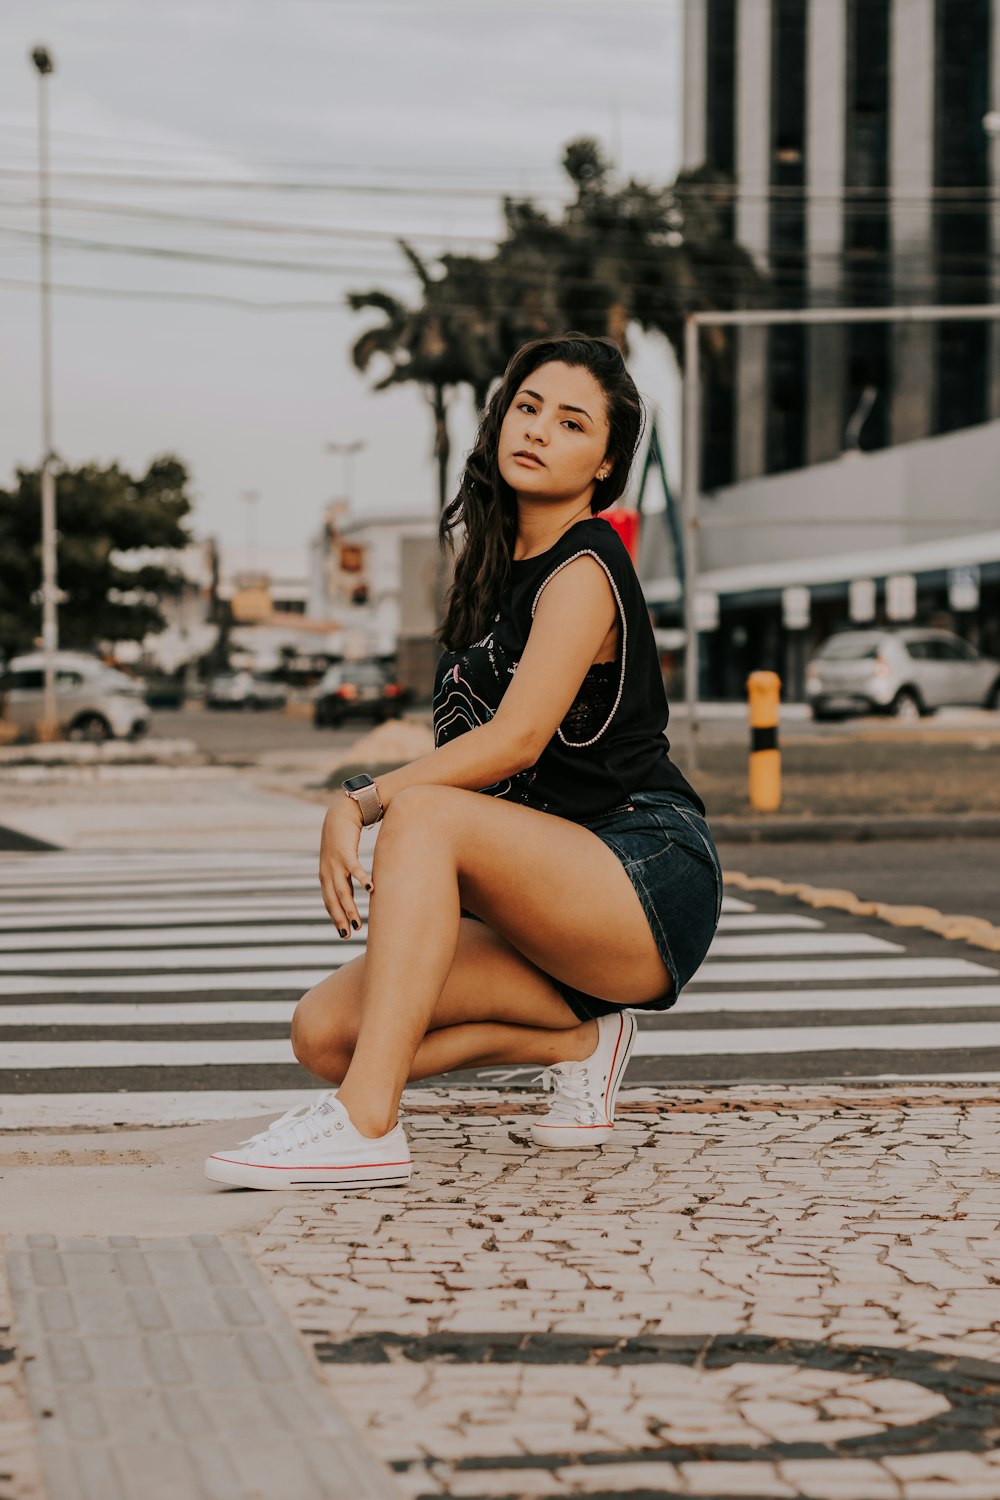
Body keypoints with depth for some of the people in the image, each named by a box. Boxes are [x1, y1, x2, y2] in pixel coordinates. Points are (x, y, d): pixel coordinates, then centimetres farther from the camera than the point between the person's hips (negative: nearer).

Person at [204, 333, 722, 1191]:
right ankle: (577, 1038, 7)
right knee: (325, 1033, -10)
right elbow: (476, 752, 15)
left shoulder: (585, 571, -9)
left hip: (651, 885, -8)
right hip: (562, 906, 8)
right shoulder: (500, 568, 17)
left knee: (426, 813, -32)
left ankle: (366, 1127, -37)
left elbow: (515, 740, -21)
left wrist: (361, 801, -22)